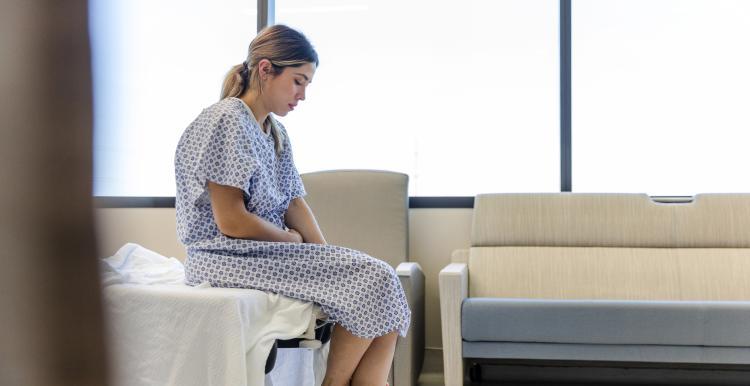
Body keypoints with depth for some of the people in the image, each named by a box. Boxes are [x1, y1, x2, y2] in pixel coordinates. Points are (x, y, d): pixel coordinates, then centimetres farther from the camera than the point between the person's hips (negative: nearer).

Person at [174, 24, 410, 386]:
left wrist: (327, 255, -5)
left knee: (382, 282, -10)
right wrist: (293, 239, -4)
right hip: (229, 258, -9)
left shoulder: (275, 131, 15)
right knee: (373, 279, -20)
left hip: (271, 250, 9)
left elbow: (293, 201, 11)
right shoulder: (226, 122, -13)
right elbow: (230, 221, -19)